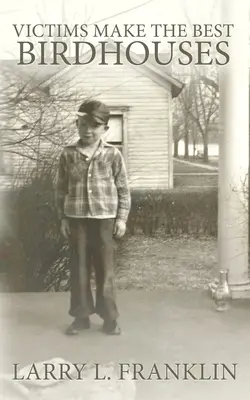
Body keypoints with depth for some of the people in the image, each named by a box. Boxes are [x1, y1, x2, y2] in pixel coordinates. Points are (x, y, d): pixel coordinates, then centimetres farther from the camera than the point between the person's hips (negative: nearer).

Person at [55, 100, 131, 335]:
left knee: (105, 270, 5)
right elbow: (61, 188, 6)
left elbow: (123, 189, 1)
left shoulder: (113, 155, -2)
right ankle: (81, 316, 19)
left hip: (104, 218, -1)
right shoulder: (68, 154, 1)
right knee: (79, 268, 7)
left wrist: (122, 218, -3)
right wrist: (63, 218, 3)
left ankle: (109, 317, 16)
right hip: (76, 218, 2)